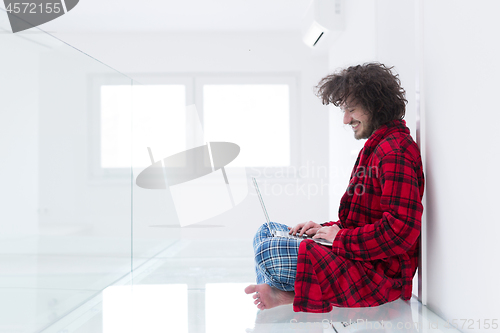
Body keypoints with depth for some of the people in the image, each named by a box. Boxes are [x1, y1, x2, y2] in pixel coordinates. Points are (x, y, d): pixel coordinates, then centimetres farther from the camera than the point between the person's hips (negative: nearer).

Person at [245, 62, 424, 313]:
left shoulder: (395, 151, -17)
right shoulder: (376, 146, 18)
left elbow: (401, 229, -27)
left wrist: (341, 237, -17)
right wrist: (326, 229, 6)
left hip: (379, 274, -11)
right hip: (360, 257, 11)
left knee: (269, 252, -28)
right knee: (267, 232, 13)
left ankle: (289, 295, 0)